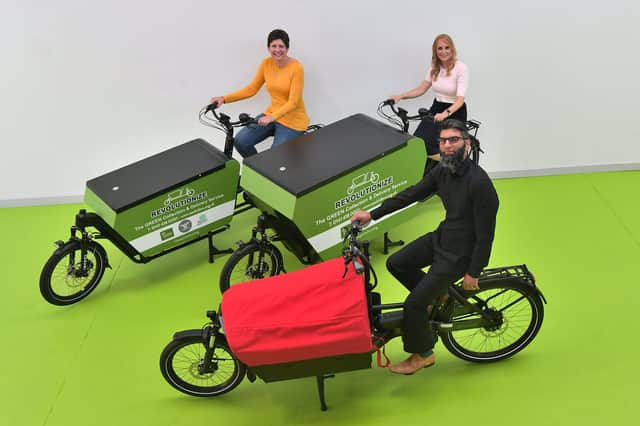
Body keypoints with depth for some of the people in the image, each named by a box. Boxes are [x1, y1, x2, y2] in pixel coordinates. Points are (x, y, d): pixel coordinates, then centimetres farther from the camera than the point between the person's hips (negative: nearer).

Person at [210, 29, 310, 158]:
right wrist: (224, 98, -6)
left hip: (292, 120, -6)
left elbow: (293, 103, -22)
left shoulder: (296, 68, -19)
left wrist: (272, 117, -36)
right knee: (240, 141, -11)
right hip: (272, 114, 6)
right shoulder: (266, 64, -2)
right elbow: (251, 89, 4)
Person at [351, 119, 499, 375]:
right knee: (396, 264, 9)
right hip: (441, 237, 8)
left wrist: (473, 272, -16)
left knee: (414, 304, -7)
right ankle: (438, 295, 25)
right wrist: (372, 214, 5)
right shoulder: (443, 171, -3)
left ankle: (422, 354, 18)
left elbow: (486, 231, -23)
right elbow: (411, 194, 7)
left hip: (459, 252, -8)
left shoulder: (478, 182, -27)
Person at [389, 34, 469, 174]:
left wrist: (446, 113, -43)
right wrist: (400, 96, -5)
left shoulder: (461, 68, -16)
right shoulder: (434, 67, 3)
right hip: (436, 109, 6)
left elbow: (460, 99, -25)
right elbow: (421, 89, 10)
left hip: (454, 112, -5)